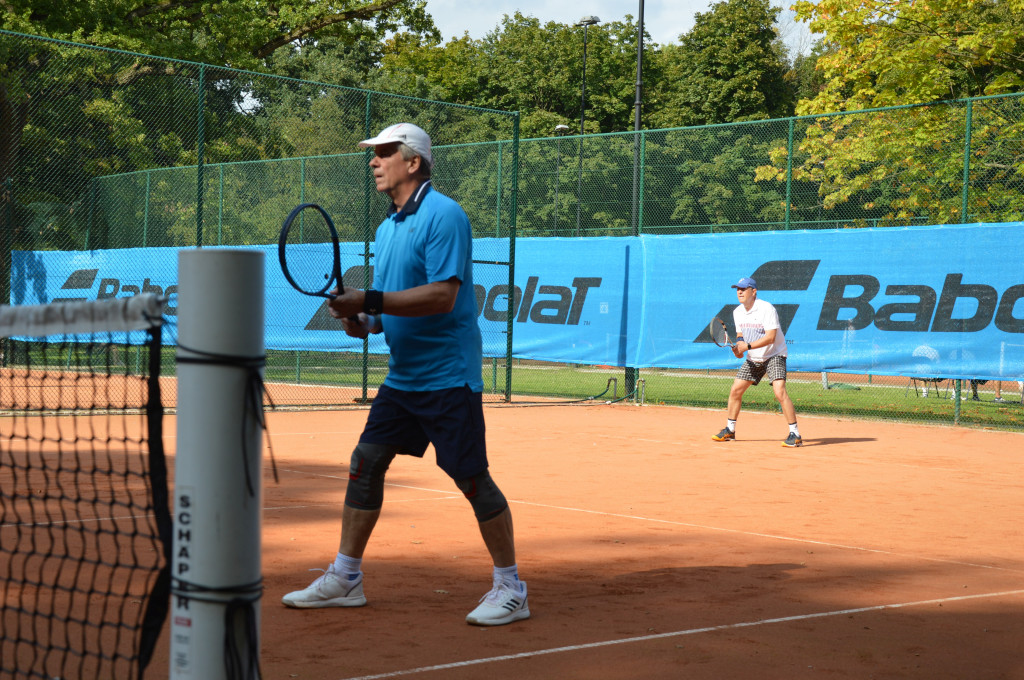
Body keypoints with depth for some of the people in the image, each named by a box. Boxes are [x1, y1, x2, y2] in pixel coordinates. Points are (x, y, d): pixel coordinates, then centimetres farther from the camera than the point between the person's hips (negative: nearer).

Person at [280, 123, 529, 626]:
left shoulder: (443, 216, -14)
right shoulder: (387, 228, 14)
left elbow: (443, 296, -24)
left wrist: (369, 301, -26)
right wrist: (366, 322, 0)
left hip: (448, 376, -9)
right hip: (402, 374, 9)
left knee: (471, 477, -5)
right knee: (365, 464, 7)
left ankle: (510, 589, 6)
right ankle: (344, 578, 16)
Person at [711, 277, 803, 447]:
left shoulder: (767, 309, -20)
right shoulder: (737, 312, 3)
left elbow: (770, 337, -27)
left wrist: (747, 346, -31)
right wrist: (739, 346, -5)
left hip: (774, 355, -7)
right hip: (752, 359, 7)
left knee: (780, 392, -23)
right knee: (735, 390, 4)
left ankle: (795, 434, -19)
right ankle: (730, 430, 21)